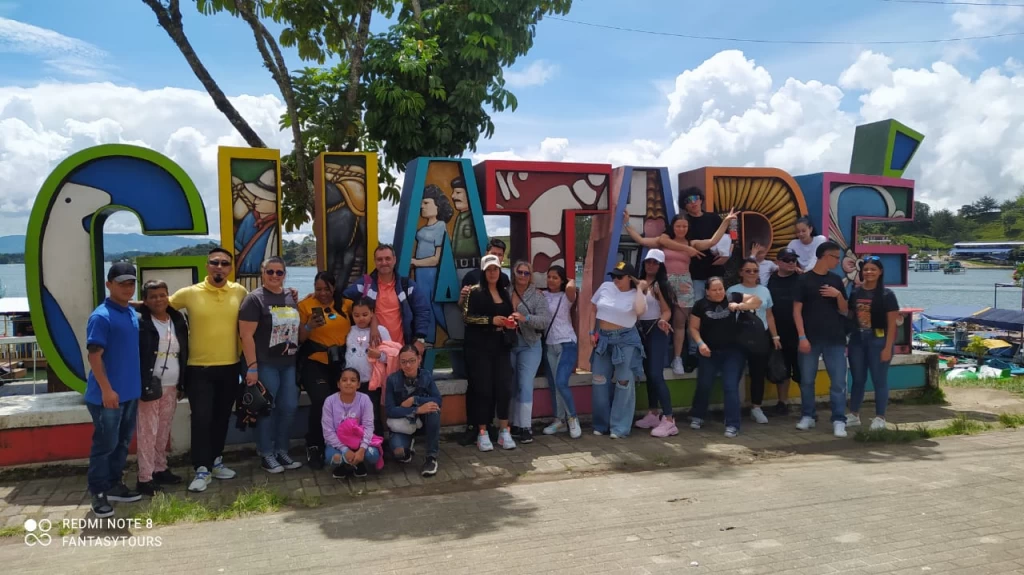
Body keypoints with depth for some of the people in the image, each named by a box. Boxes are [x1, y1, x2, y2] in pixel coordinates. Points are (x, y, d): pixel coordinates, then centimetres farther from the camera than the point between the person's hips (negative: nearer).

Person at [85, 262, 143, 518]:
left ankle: (114, 484, 28)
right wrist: (106, 390, -21)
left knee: (123, 442, 16)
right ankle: (98, 493, 13)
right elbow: (94, 355, -18)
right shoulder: (101, 316, -14)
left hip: (131, 391, 8)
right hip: (108, 394, -8)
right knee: (105, 444, 1)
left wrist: (140, 382, 15)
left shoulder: (132, 313, 9)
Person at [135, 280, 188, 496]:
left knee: (164, 431, 12)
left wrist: (182, 384, 12)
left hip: (171, 386, 5)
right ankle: (145, 478, 2)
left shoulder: (178, 321, 10)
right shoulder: (140, 322, -8)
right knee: (148, 431, -3)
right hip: (149, 385, -5)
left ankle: (160, 470, 24)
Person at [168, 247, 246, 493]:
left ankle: (216, 461, 29)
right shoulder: (189, 293, -6)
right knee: (201, 418, -5)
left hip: (230, 367, 3)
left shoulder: (240, 292, 0)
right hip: (199, 368, -3)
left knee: (222, 417, 14)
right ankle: (202, 469, 4)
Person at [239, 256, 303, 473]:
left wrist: (299, 355, 14)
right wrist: (252, 367, -18)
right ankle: (266, 455, 15)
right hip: (266, 364, -6)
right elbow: (246, 335, -14)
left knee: (289, 408, 9)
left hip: (290, 363, 6)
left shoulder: (291, 297, 11)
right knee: (267, 409, 2)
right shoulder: (254, 299, -9)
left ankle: (282, 451, 23)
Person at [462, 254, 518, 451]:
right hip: (480, 347, -4)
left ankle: (504, 432, 10)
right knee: (483, 389, -3)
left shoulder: (505, 293, 14)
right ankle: (482, 433, 6)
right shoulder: (475, 292, -1)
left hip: (502, 347, 4)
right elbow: (466, 316, -10)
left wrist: (511, 323, 2)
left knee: (504, 387, -1)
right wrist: (491, 320, -19)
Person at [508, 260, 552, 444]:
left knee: (525, 386, -4)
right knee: (510, 386, 9)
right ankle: (514, 424, 20)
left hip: (529, 346, -2)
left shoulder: (537, 296, -3)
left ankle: (525, 427, 3)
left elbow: (546, 319, -12)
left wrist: (525, 318, -26)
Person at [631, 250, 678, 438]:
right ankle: (653, 414, 23)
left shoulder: (661, 285, -8)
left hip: (656, 332, -7)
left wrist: (662, 321, -31)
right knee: (648, 374, 13)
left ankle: (669, 420, -13)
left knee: (656, 375, -14)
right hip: (641, 331, 7)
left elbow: (667, 311, -14)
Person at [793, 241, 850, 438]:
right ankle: (807, 416, 19)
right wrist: (802, 337, -11)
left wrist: (839, 295, -7)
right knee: (807, 380, 5)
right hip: (811, 339, -3)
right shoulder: (804, 279, -1)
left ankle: (839, 421, 4)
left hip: (835, 339, 3)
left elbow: (844, 311, 12)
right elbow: (797, 310, -4)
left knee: (838, 381, -1)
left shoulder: (836, 280, 11)